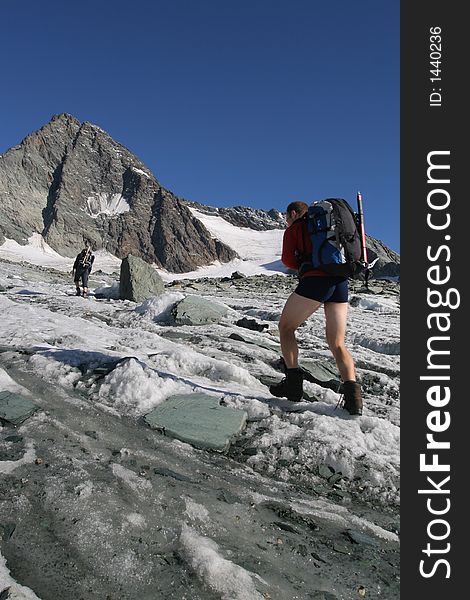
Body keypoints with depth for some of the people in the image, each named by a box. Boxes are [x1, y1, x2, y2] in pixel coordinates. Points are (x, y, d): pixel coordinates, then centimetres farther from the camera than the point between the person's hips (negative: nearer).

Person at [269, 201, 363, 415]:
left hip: (315, 281, -5)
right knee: (337, 344, 8)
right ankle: (352, 392, -11)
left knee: (285, 327, 13)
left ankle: (293, 381, 3)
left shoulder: (295, 228, 13)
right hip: (341, 283, 6)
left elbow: (288, 259, 3)